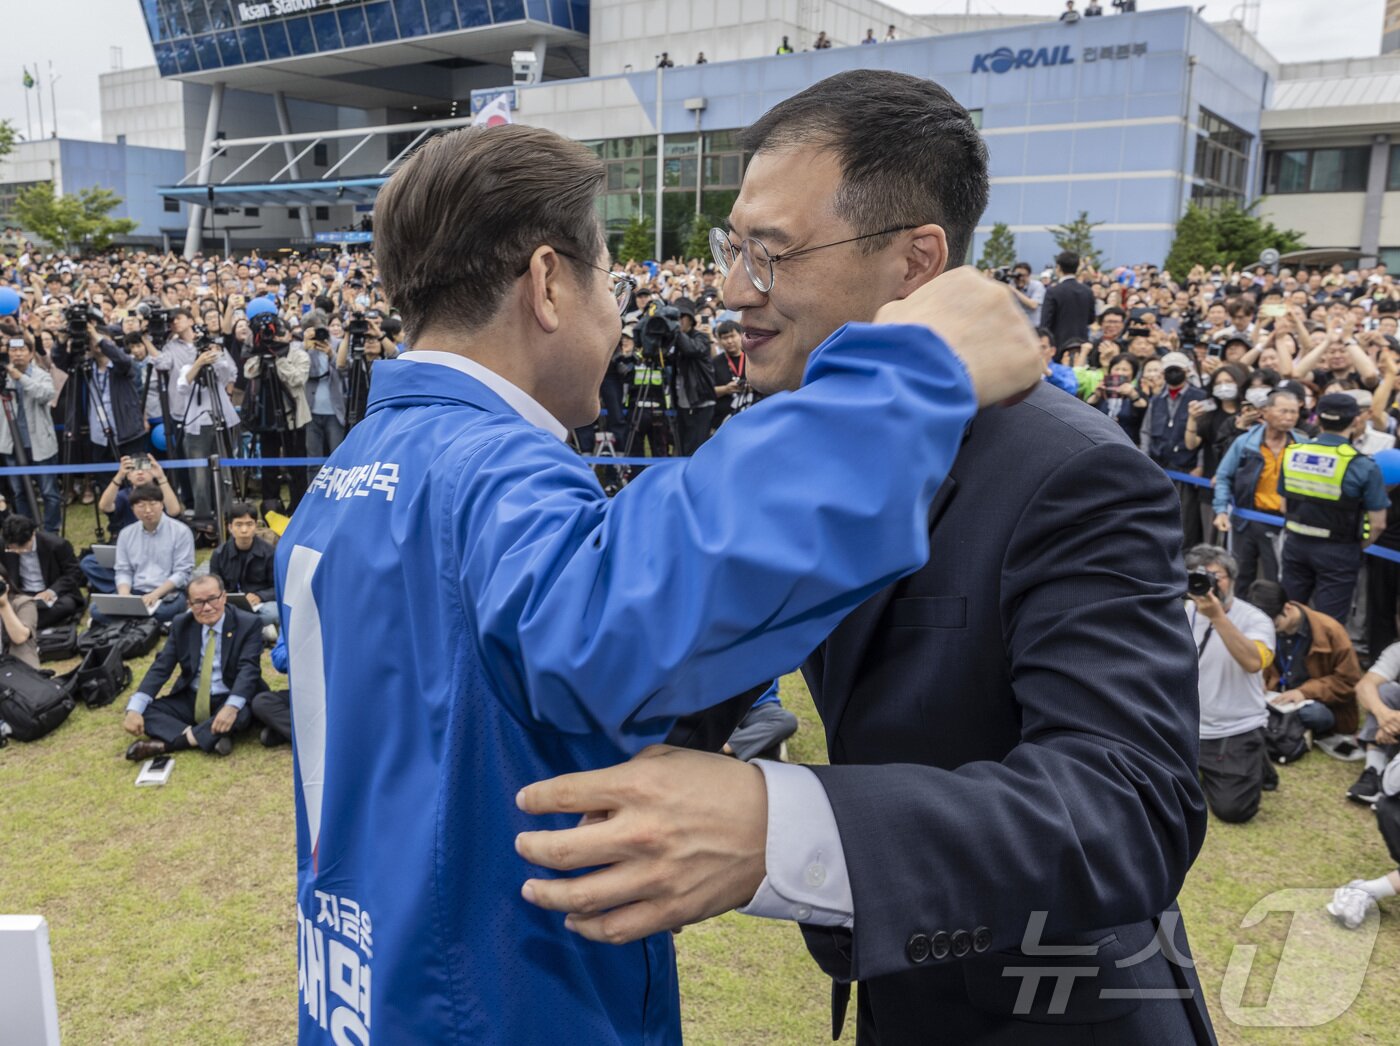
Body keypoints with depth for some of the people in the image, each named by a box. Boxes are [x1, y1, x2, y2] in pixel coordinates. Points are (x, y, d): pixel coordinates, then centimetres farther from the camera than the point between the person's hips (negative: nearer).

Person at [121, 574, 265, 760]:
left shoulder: (247, 624, -11)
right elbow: (160, 668, -4)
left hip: (227, 701, -4)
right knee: (144, 710, -18)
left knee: (240, 715, -37)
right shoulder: (181, 625, 1)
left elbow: (248, 670, -22)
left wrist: (231, 707, -40)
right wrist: (134, 709, -20)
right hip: (190, 699, 4)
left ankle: (166, 742, -29)